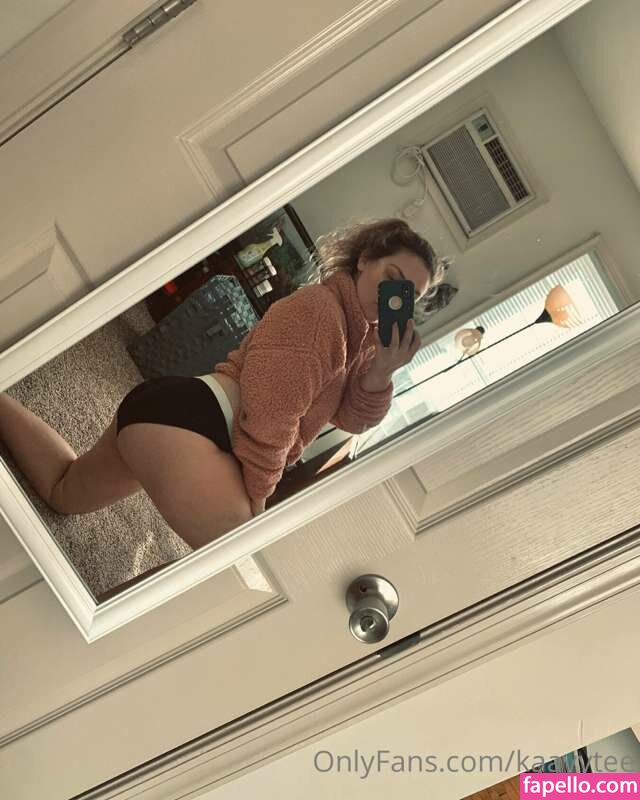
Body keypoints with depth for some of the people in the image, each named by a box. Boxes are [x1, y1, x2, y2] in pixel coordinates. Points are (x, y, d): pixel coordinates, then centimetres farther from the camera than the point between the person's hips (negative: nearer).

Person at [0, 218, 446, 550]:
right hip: (182, 415, -10)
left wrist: (383, 370, -10)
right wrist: (252, 504, -15)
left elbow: (353, 418, 8)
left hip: (188, 422, 10)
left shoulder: (364, 334, 14)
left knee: (63, 493, 28)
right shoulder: (318, 307, -16)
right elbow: (269, 415, -21)